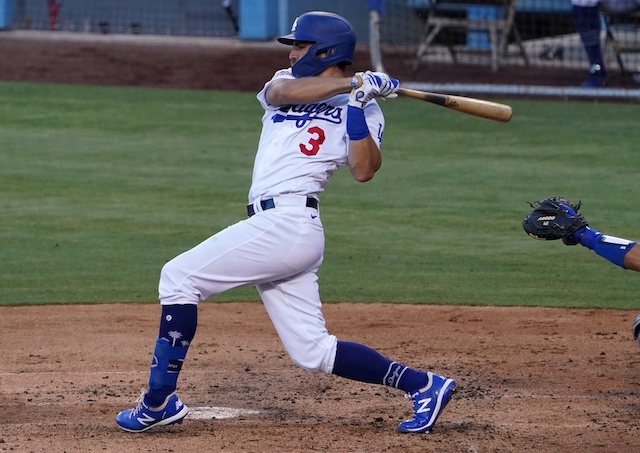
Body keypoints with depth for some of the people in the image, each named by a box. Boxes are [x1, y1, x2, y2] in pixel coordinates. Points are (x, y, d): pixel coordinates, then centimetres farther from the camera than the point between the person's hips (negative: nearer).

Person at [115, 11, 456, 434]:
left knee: (179, 276, -9)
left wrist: (357, 102, -18)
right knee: (313, 352, 6)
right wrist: (352, 82, -10)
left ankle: (160, 400, -7)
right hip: (279, 229, 8)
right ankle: (422, 384, 11)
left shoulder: (362, 108, 3)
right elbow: (282, 92, -4)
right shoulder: (286, 81, 21)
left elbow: (364, 170, -12)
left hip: (287, 222, -8)